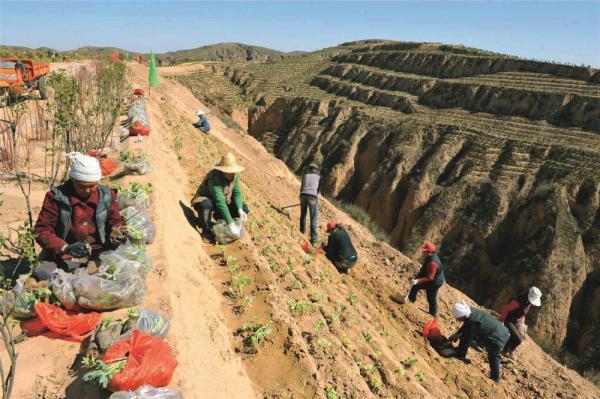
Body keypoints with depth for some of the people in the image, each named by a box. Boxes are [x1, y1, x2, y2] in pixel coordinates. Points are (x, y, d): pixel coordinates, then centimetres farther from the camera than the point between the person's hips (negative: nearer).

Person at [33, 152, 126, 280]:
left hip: (99, 253, 2)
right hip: (63, 256, -1)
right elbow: (42, 231, -5)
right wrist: (65, 248, -22)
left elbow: (117, 221, 15)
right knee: (41, 274, -31)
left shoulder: (106, 196, 4)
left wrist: (117, 232, -10)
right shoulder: (56, 197, -4)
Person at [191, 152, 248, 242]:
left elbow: (237, 193, -12)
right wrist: (230, 223, -48)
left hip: (224, 201, 6)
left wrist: (239, 209, -31)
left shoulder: (234, 176, -14)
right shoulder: (214, 178, -36)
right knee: (207, 206, -41)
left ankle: (219, 217, 13)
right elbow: (219, 202, -43)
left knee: (244, 208, -10)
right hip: (205, 200, -6)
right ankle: (206, 231, -15)